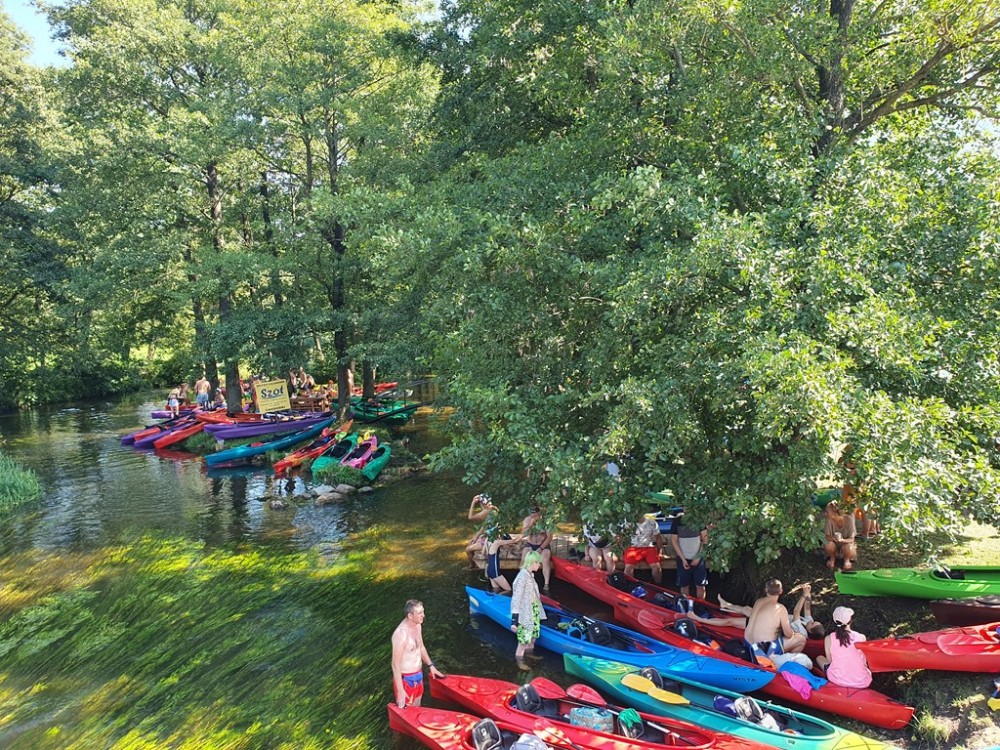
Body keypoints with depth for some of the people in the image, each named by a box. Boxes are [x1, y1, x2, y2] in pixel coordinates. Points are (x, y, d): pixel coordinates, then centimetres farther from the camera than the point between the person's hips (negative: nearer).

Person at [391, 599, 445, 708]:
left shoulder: (417, 625, -4)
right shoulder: (401, 634, -30)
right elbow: (395, 664, -25)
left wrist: (431, 665, 16)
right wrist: (400, 690, -24)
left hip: (418, 674, 8)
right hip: (406, 678, -8)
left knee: (416, 707, 23)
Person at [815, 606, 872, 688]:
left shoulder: (829, 638, -7)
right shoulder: (861, 637, -6)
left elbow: (829, 661, 1)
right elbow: (864, 660, 6)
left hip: (838, 680, -1)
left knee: (819, 658, 26)